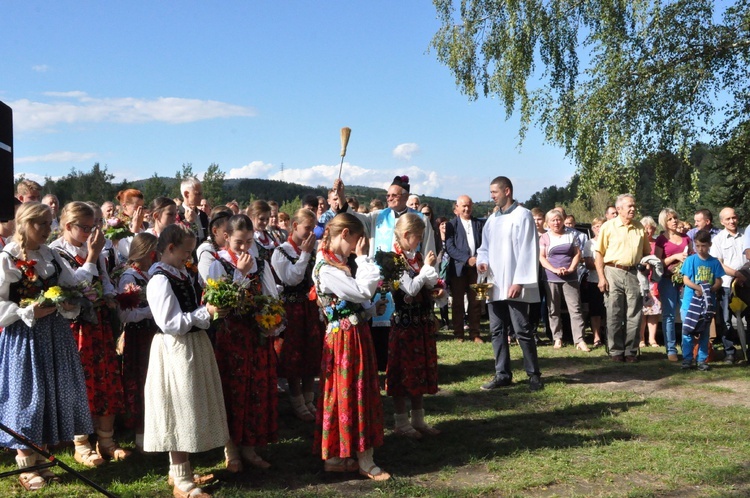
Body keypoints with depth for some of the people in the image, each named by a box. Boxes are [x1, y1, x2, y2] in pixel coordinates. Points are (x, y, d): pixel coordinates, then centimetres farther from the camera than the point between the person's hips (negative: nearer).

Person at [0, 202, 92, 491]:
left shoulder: (51, 257, 9)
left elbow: (72, 290, 13)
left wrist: (69, 305, -7)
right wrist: (30, 312, -21)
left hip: (54, 336, 6)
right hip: (23, 337, -6)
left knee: (52, 393, 10)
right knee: (27, 395, 1)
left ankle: (39, 459, 26)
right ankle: (26, 467, 16)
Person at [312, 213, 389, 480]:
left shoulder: (336, 265, 13)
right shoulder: (327, 269, -19)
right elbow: (363, 292, -22)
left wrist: (372, 309, 7)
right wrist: (363, 258, -14)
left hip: (355, 335, 10)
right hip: (345, 338, -10)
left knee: (347, 394, 13)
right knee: (353, 393, -2)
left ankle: (335, 457, 21)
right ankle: (365, 462, 7)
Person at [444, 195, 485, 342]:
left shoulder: (479, 224, 11)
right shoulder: (451, 225, 2)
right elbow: (450, 247, -7)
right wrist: (467, 259, -15)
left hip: (476, 267, 2)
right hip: (458, 268, -2)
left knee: (475, 302, 4)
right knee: (458, 302, 4)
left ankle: (475, 333, 10)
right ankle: (458, 334, 10)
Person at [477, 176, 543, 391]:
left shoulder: (522, 215, -6)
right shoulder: (492, 220, 16)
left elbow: (528, 251, -11)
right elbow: (485, 247, 22)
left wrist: (519, 281, -17)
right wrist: (482, 261, -1)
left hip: (514, 285, -7)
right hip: (495, 284, 7)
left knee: (522, 330, -4)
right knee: (497, 330, 8)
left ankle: (534, 375, 6)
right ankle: (502, 374, 14)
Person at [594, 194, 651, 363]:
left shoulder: (639, 227, 11)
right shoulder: (608, 226, 0)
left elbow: (646, 252, 20)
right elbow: (599, 253, -2)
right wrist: (601, 277, -8)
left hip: (634, 273, 3)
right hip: (613, 272, -3)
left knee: (634, 315, 4)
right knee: (614, 315, 2)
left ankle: (631, 351, 12)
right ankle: (615, 351, 10)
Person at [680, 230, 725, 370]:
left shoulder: (714, 262, 3)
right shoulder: (691, 260, -2)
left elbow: (718, 282, 3)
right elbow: (686, 279, -5)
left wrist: (709, 289, -16)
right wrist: (699, 288, -21)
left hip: (708, 302, 2)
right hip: (690, 301, -2)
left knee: (704, 332, 8)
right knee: (687, 331, 0)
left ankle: (702, 360, 15)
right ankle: (687, 359, 7)